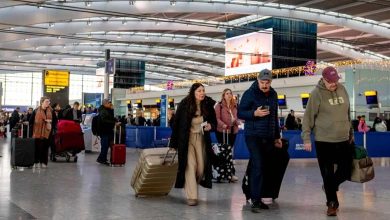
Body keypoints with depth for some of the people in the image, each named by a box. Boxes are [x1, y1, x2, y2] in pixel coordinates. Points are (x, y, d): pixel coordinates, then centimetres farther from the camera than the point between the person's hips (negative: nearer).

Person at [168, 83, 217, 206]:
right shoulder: (184, 105, -10)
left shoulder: (208, 105, -2)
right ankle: (191, 196, -6)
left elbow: (214, 122, 12)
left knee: (201, 168, 0)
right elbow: (176, 125, -5)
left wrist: (210, 126, -13)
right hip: (186, 139, -3)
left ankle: (191, 186, 29)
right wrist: (173, 144, -5)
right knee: (190, 166, -9)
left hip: (201, 139, 3)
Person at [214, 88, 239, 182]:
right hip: (222, 131, -6)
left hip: (233, 131, 6)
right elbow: (217, 118, -12)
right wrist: (223, 125, -27)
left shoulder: (234, 106, 13)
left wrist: (237, 122, 0)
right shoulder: (219, 105, -5)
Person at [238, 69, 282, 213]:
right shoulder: (250, 93, -6)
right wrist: (254, 113, -21)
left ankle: (258, 198, 17)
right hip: (253, 136, -6)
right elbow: (240, 113, -5)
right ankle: (255, 201, -9)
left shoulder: (273, 94, 12)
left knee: (264, 168, 8)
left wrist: (277, 136, 21)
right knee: (257, 167, -12)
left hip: (268, 137, 6)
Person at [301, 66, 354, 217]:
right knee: (327, 174, 3)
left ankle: (330, 187, 36)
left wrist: (351, 132, 19)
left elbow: (347, 113, 16)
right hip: (324, 141, -5)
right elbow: (308, 117, -9)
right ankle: (332, 203, 19)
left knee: (346, 171, 9)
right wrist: (306, 138, -12)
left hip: (344, 140, 5)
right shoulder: (317, 93, -10)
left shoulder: (342, 90, 6)